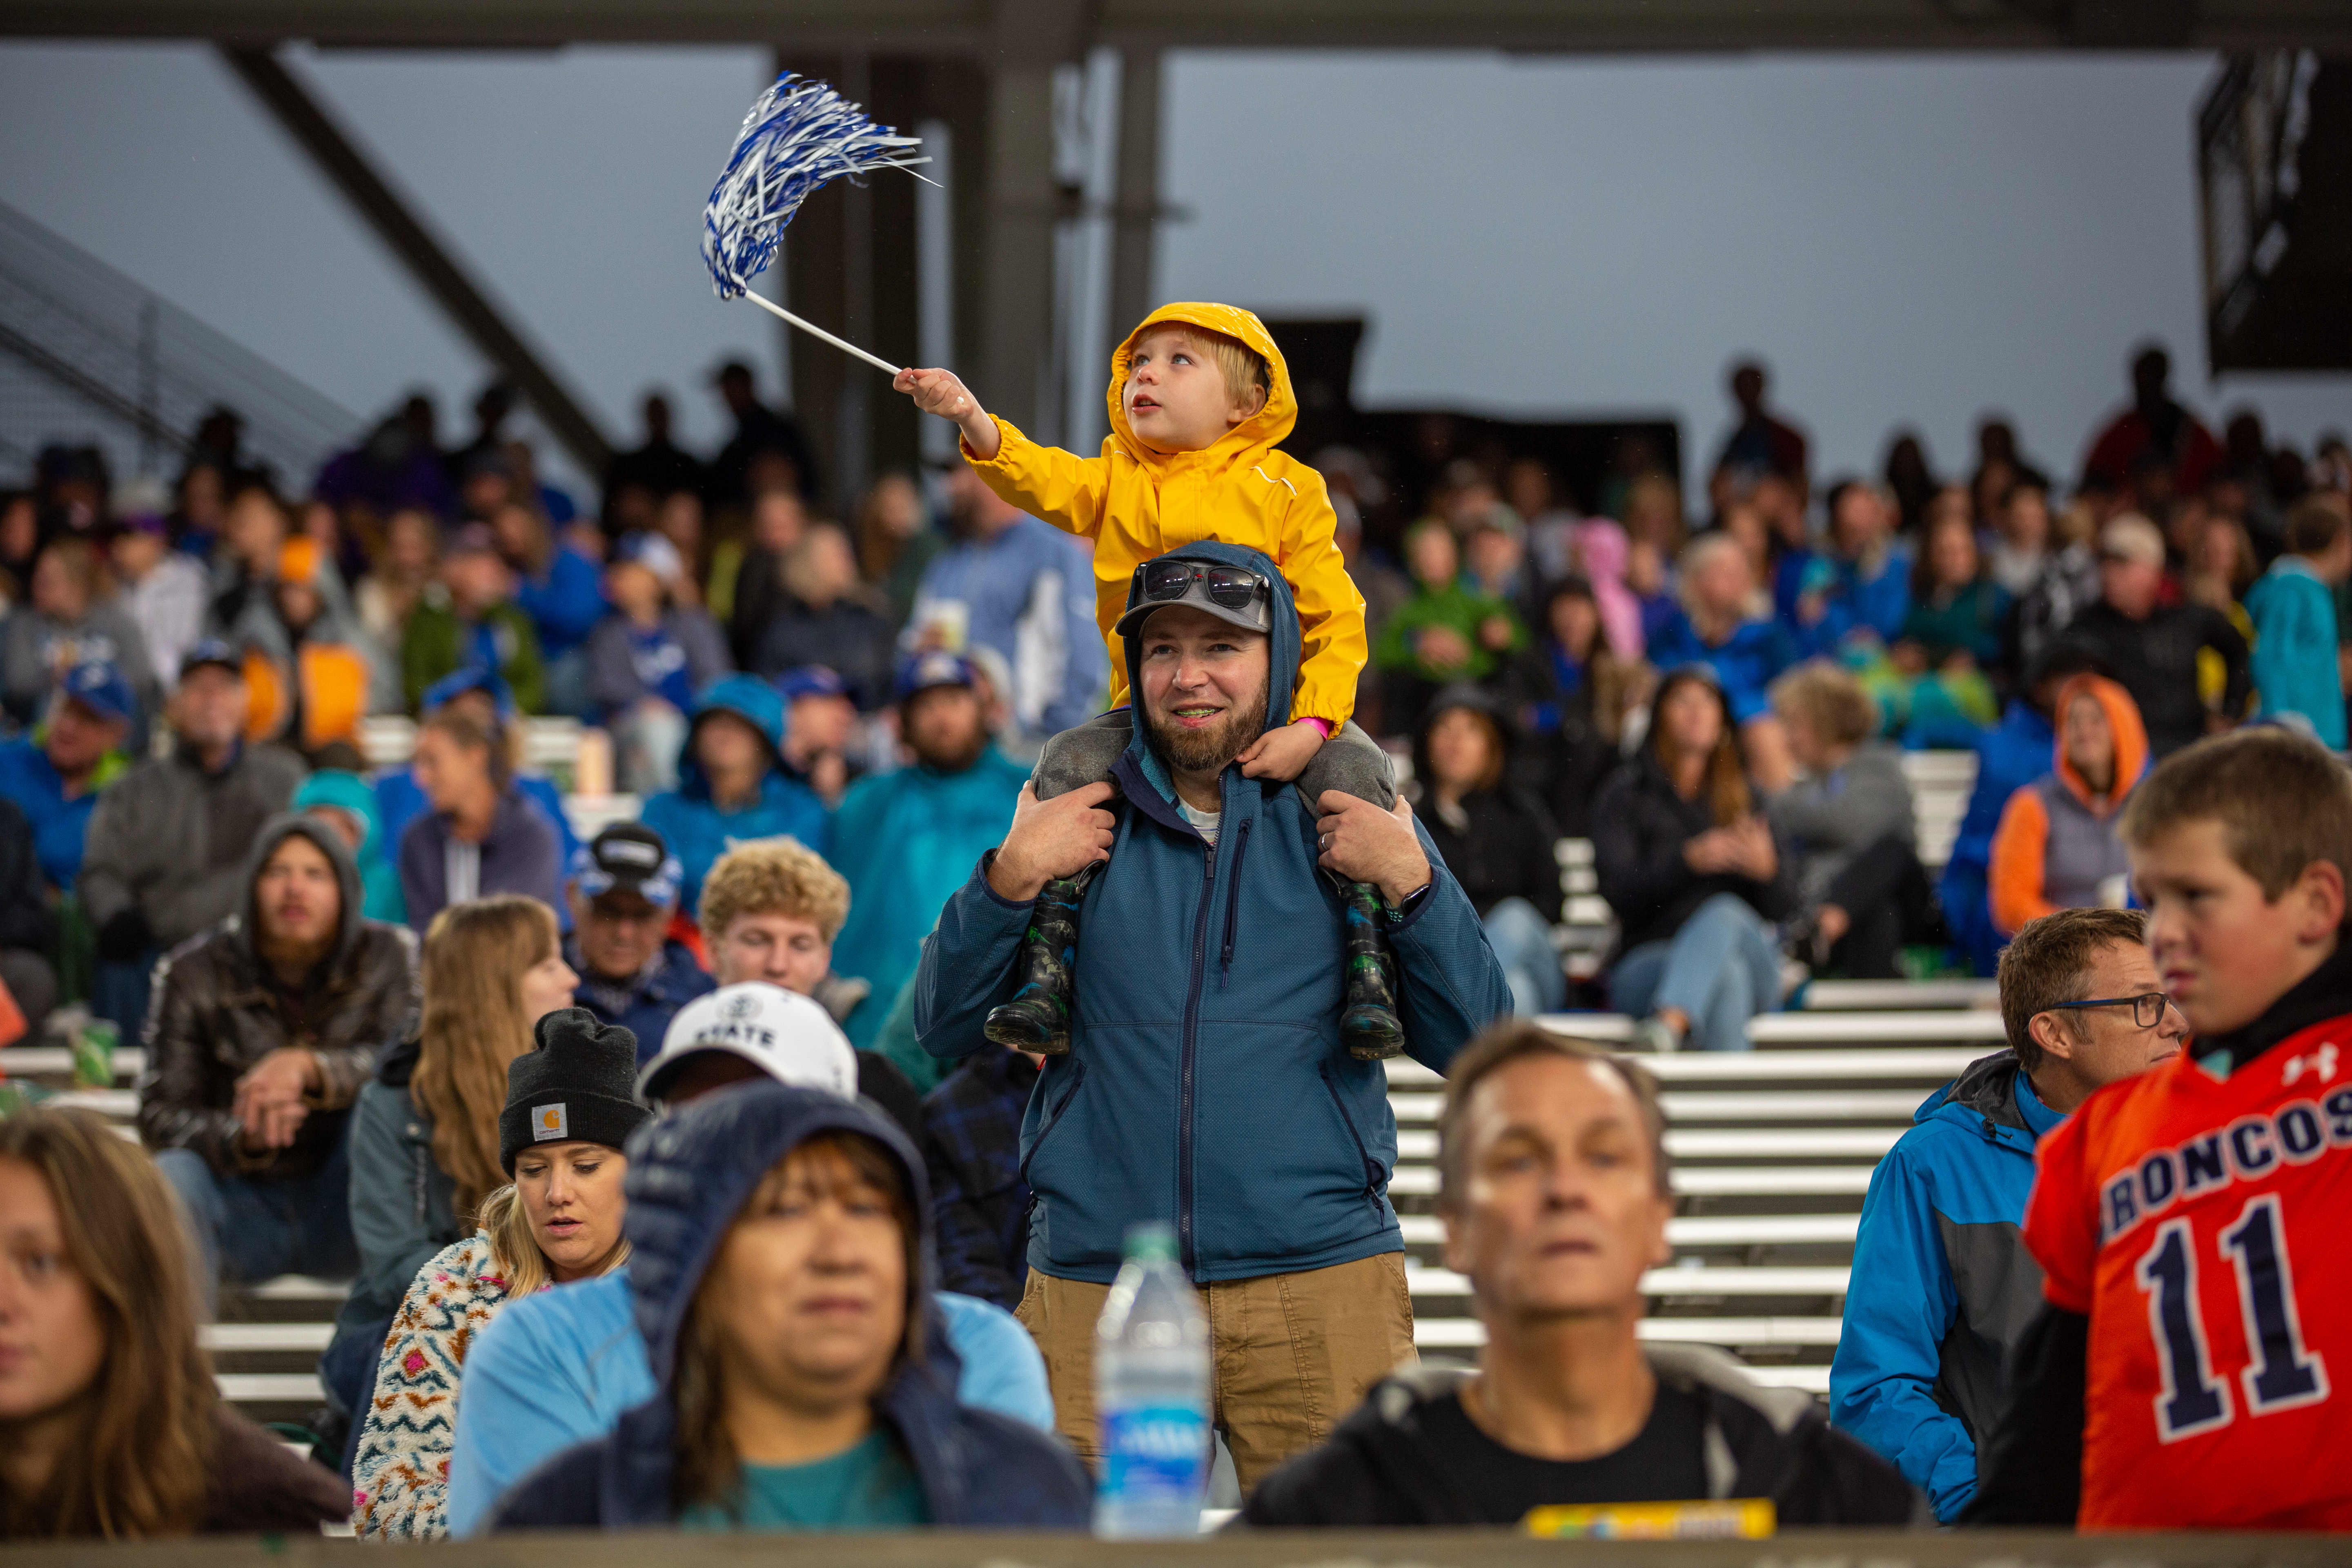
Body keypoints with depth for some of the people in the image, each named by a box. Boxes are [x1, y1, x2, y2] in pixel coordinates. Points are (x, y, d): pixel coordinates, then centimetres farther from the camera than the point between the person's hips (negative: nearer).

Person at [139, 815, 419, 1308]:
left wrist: (309, 1067, -36)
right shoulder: (194, 972, -5)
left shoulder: (389, 955, -3)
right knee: (171, 1176, -32)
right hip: (244, 1202, 0)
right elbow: (160, 1115, -9)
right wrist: (243, 1137, -31)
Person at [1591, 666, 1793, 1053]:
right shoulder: (1625, 794, 12)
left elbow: (1782, 907, 11)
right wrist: (1690, 859, -20)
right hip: (1648, 960, -1)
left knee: (1725, 912, -37)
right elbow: (1618, 891, -4)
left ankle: (1668, 1026, -64)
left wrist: (1766, 868, -13)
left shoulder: (1748, 796, 20)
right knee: (1727, 972, -38)